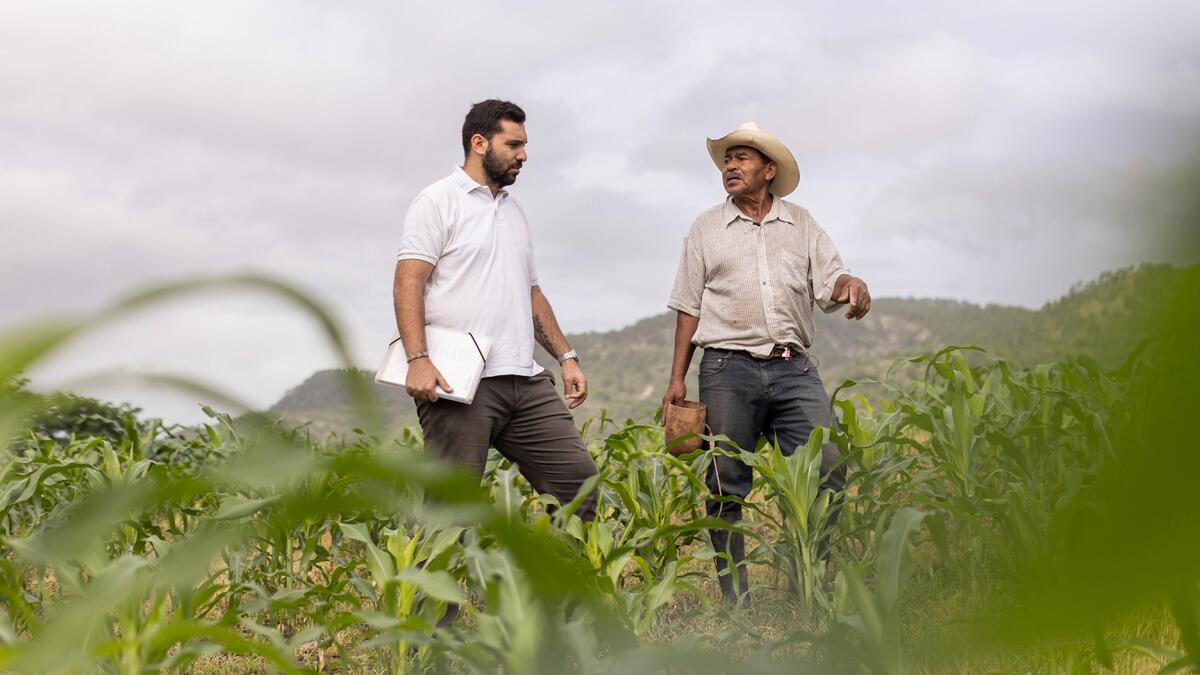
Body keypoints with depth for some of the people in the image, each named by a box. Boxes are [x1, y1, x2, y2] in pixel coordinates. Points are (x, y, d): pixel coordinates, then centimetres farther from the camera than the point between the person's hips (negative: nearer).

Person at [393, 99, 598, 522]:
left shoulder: (513, 211, 24)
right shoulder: (438, 202, 0)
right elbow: (408, 283, -10)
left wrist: (566, 356, 16)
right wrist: (418, 359, -23)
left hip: (526, 381, 7)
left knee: (578, 479, 1)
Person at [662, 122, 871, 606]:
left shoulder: (801, 224, 15)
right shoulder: (706, 229, 13)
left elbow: (829, 281, 6)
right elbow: (689, 308, 11)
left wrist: (852, 286, -19)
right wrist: (677, 380, 5)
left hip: (794, 369, 1)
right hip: (728, 369, -1)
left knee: (827, 468, -12)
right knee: (727, 488, -1)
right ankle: (734, 602, 8)